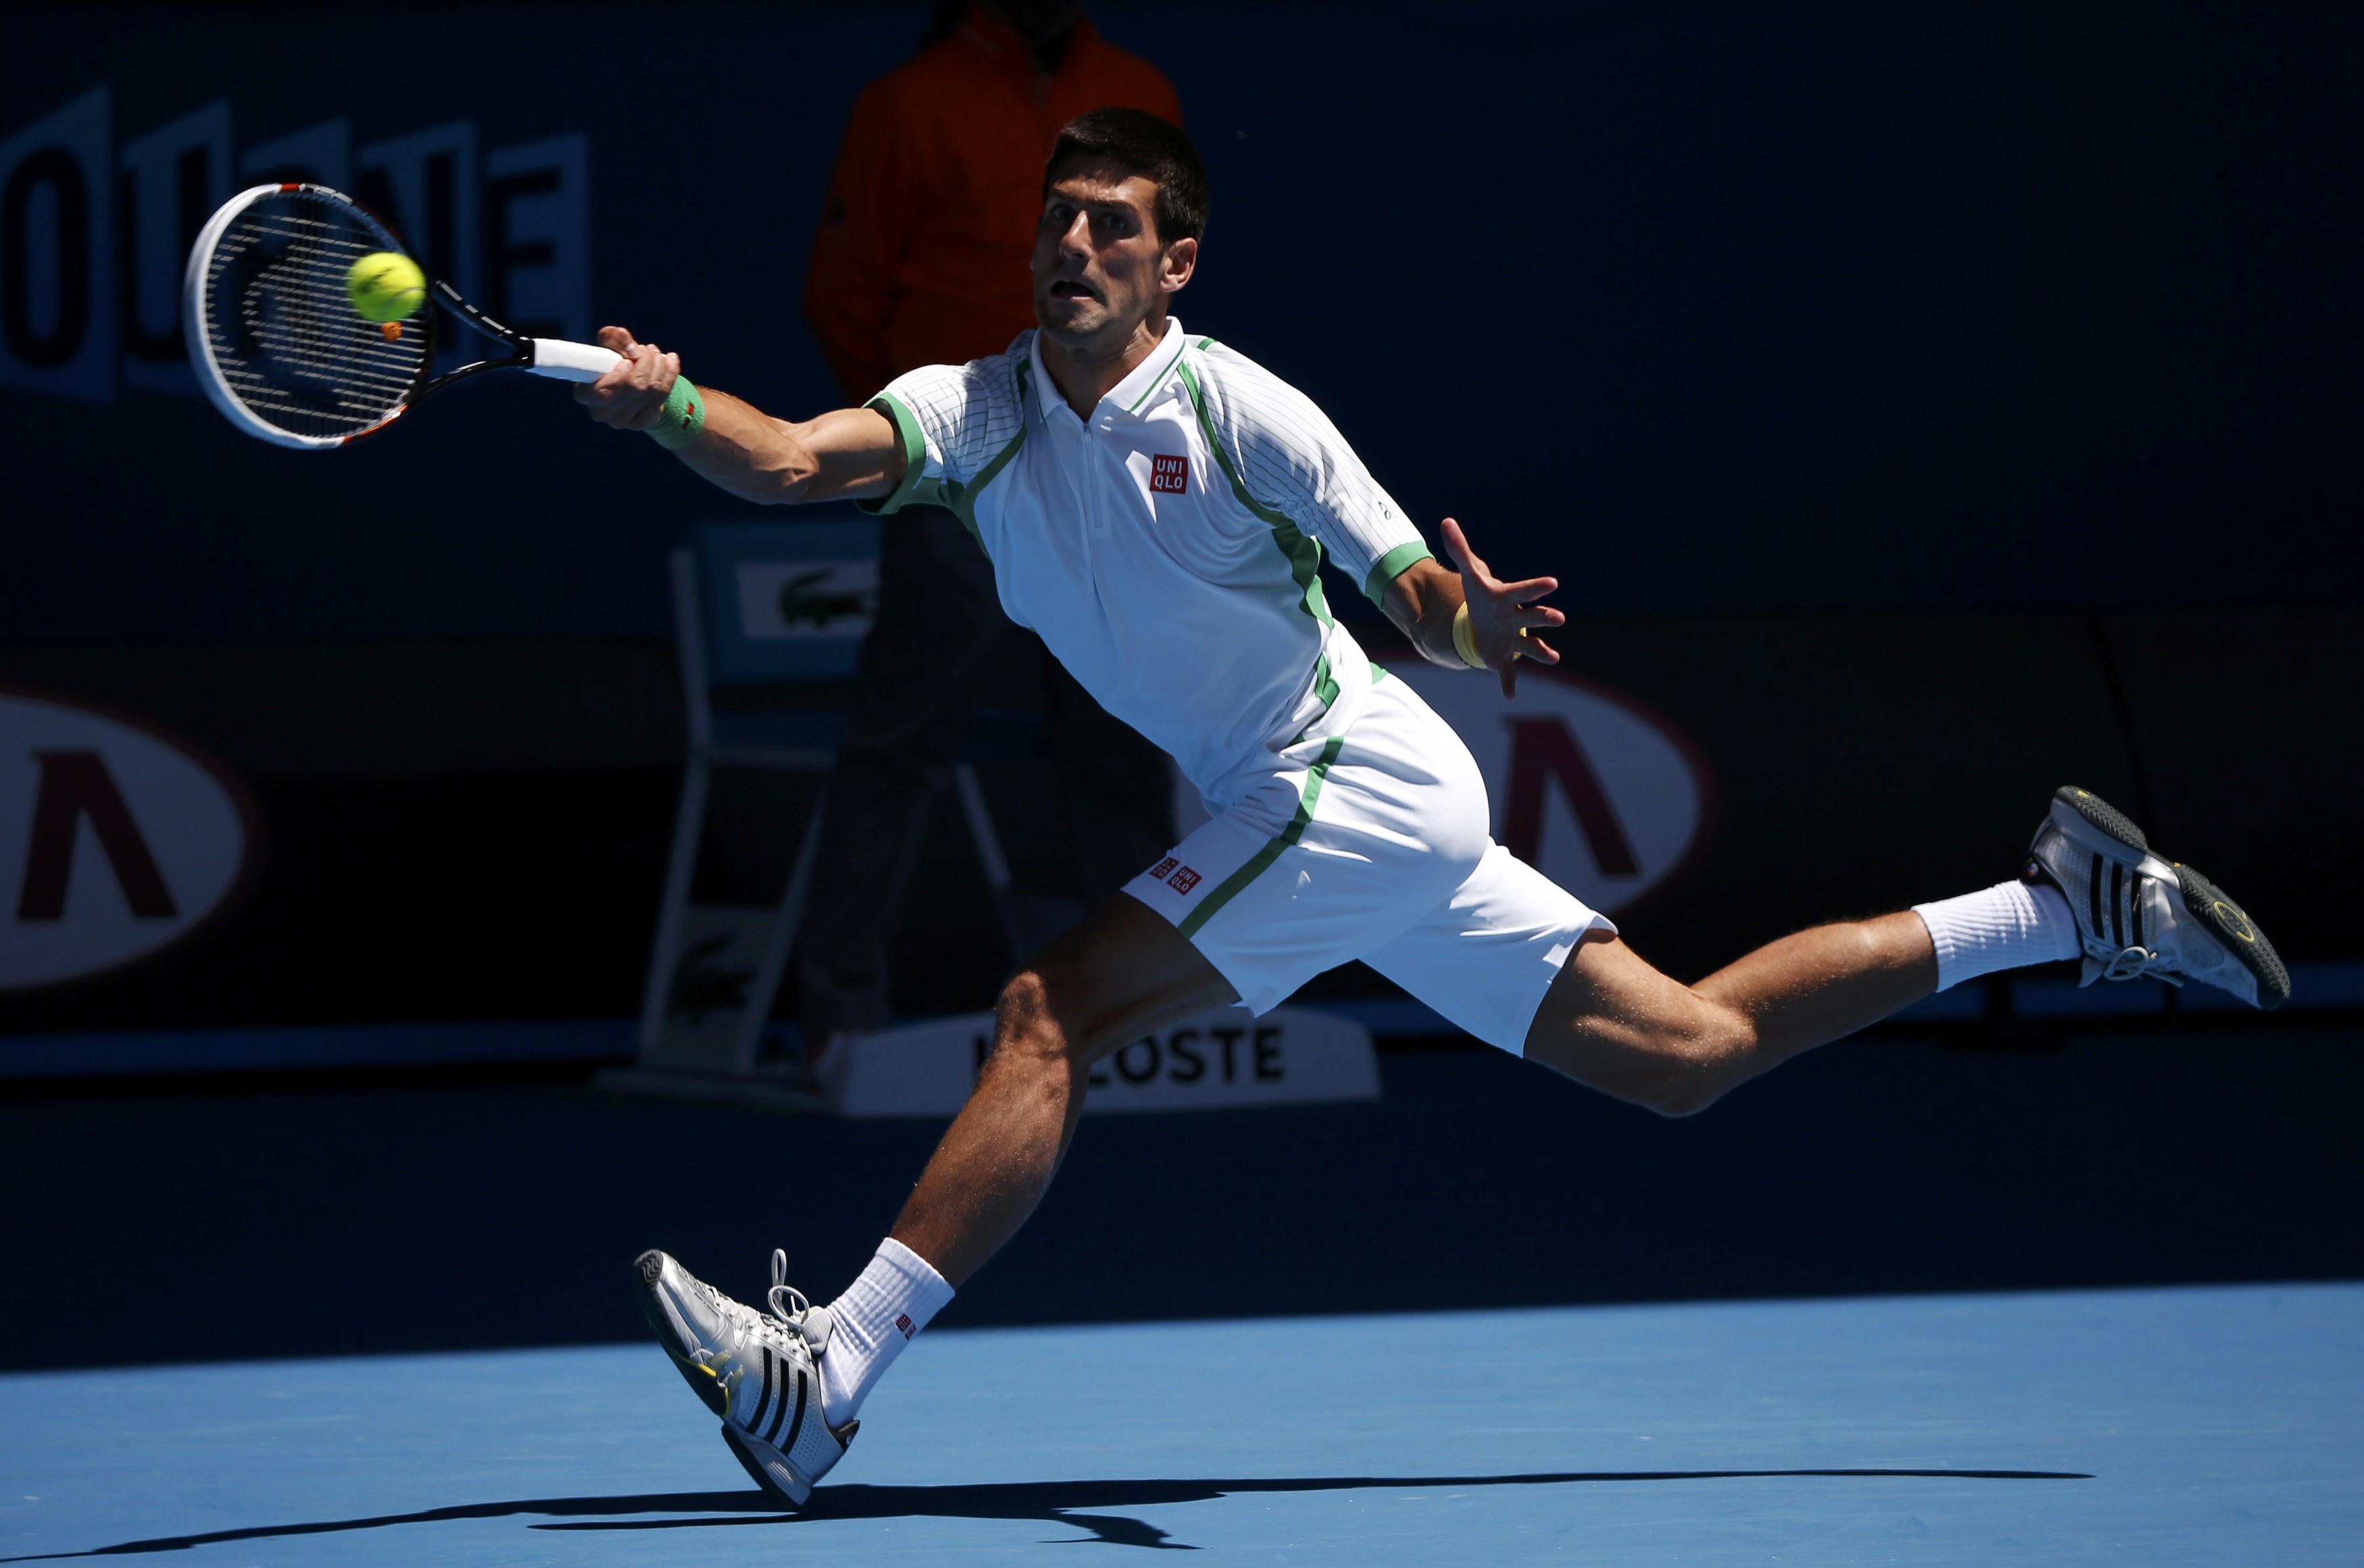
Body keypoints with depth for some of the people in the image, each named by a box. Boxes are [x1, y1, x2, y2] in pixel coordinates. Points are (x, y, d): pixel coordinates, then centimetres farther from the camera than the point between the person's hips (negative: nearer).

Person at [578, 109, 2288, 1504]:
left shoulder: (1236, 410, -12)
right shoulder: (977, 413, 3)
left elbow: (1420, 595, -12)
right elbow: (787, 458, -14)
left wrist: (1479, 622, -35)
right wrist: (666, 402, -33)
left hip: (1361, 782, -7)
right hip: (1353, 820, 7)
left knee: (1052, 1015, -20)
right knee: (1691, 1054, 11)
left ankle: (830, 1375, -23)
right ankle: (2062, 905, 20)